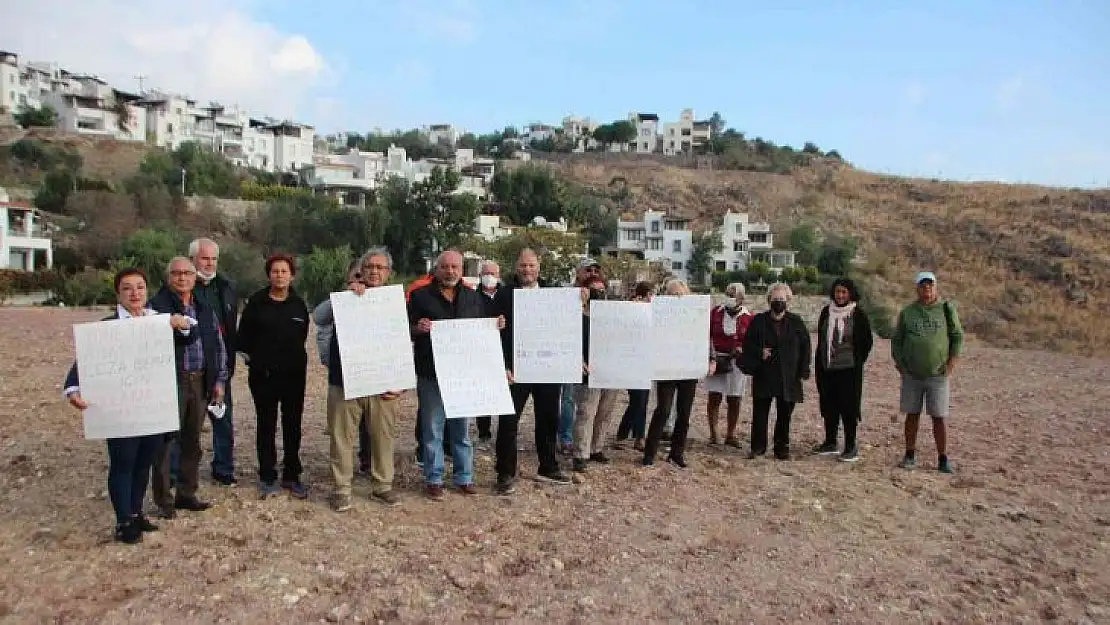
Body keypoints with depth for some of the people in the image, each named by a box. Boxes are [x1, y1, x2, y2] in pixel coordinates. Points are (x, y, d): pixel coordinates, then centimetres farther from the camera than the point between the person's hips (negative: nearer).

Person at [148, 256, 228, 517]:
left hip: (200, 381, 5)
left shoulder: (205, 309, 13)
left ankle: (187, 493, 25)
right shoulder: (157, 305, -3)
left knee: (192, 441, 13)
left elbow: (219, 346, 15)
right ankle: (163, 499, 10)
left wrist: (219, 380, 10)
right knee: (165, 441, -1)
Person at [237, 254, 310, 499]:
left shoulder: (299, 304, 4)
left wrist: (295, 357, 7)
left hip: (294, 374, 2)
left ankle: (292, 476, 18)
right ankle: (267, 478, 16)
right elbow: (244, 335, 3)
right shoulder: (256, 302, -2)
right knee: (266, 426, 6)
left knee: (293, 426, 7)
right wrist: (252, 357, 1)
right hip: (263, 374, -2)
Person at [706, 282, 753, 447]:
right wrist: (710, 354, -4)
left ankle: (731, 435, 19)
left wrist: (740, 349, -15)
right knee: (714, 398, -2)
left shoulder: (748, 318, -1)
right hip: (716, 360, 0)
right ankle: (713, 434, 7)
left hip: (737, 363, 0)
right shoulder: (715, 313, 2)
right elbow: (706, 334, 6)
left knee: (734, 401, 7)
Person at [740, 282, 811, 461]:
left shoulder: (796, 322, 4)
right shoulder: (759, 321, 2)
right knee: (760, 413, 2)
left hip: (788, 378, 0)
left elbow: (805, 347, 6)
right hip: (763, 376, 0)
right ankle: (758, 446, 14)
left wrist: (802, 371, 1)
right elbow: (748, 344, 5)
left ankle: (782, 448, 19)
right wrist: (760, 353, -13)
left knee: (784, 415, 7)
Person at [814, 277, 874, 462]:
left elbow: (867, 341, 0)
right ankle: (830, 443, 22)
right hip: (827, 369, 5)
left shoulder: (858, 314, -4)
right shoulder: (826, 312, 8)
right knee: (828, 406, 11)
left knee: (848, 406, -3)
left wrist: (858, 362, -3)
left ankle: (851, 446, 4)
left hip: (849, 369, -5)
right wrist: (818, 366, 10)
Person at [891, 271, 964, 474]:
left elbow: (958, 337, 4)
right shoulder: (907, 312, 7)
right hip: (911, 375, 2)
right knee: (912, 415, 7)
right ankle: (910, 456, 16)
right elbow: (896, 340, 12)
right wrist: (900, 365, 2)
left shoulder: (946, 309, 2)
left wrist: (951, 366, -4)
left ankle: (943, 459, 9)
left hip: (938, 375, -2)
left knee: (939, 417, 0)